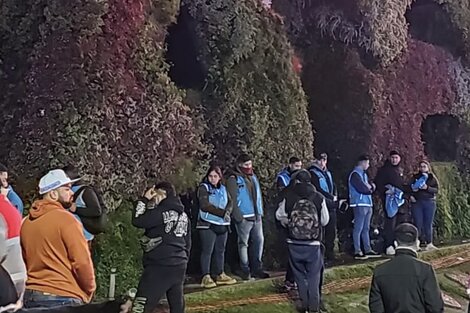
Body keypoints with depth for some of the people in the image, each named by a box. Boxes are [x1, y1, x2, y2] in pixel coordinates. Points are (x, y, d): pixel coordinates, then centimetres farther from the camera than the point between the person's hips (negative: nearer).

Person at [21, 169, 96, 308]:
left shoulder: (26, 222, 7)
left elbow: (25, 261, 12)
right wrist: (89, 291, 0)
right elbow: (82, 261, -15)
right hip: (63, 297, -7)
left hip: (30, 296, 7)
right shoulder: (65, 218, -13)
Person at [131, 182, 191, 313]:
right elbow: (188, 243, 18)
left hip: (159, 266, -8)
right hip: (179, 266, 8)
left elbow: (137, 221, -13)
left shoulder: (161, 211, -12)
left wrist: (144, 199, -4)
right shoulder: (183, 215, 14)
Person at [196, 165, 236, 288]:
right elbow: (205, 205, -14)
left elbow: (230, 202, 9)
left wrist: (227, 212, -13)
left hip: (222, 224, 6)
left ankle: (220, 275, 19)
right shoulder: (203, 188, -2)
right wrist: (222, 213, -16)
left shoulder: (223, 189, 17)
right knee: (207, 251, -6)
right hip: (208, 224, -6)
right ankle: (206, 277, -2)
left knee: (220, 250, 10)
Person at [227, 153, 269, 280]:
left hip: (257, 216, 7)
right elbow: (233, 200, -11)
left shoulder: (253, 177, 15)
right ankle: (245, 271, 9)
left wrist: (260, 212, 13)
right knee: (243, 243, 1)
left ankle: (257, 268, 19)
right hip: (244, 218, -7)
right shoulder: (234, 179, -7)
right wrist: (238, 217, -16)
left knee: (259, 240, 8)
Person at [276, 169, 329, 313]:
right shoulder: (319, 198, -9)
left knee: (300, 275, 16)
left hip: (294, 244, 1)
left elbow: (279, 216, 5)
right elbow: (325, 220, 0)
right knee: (314, 275, 12)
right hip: (313, 244, -1)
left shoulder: (288, 198, -8)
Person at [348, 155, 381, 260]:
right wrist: (369, 188, -1)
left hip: (368, 204, 10)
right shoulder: (355, 174, -10)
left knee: (366, 229, 14)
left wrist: (369, 187, -7)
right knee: (358, 229, -7)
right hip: (360, 204, -10)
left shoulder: (364, 174, 19)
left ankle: (368, 250, 20)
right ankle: (357, 252, -5)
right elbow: (362, 188, -20)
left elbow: (372, 187, 14)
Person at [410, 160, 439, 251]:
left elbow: (436, 190, 0)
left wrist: (427, 188, -16)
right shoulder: (415, 177, 11)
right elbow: (409, 188, 10)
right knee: (418, 223, -3)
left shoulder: (432, 178, 9)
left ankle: (429, 243, 6)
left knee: (428, 223, 0)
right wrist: (411, 195, -9)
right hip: (417, 202, 0)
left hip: (429, 202, 0)